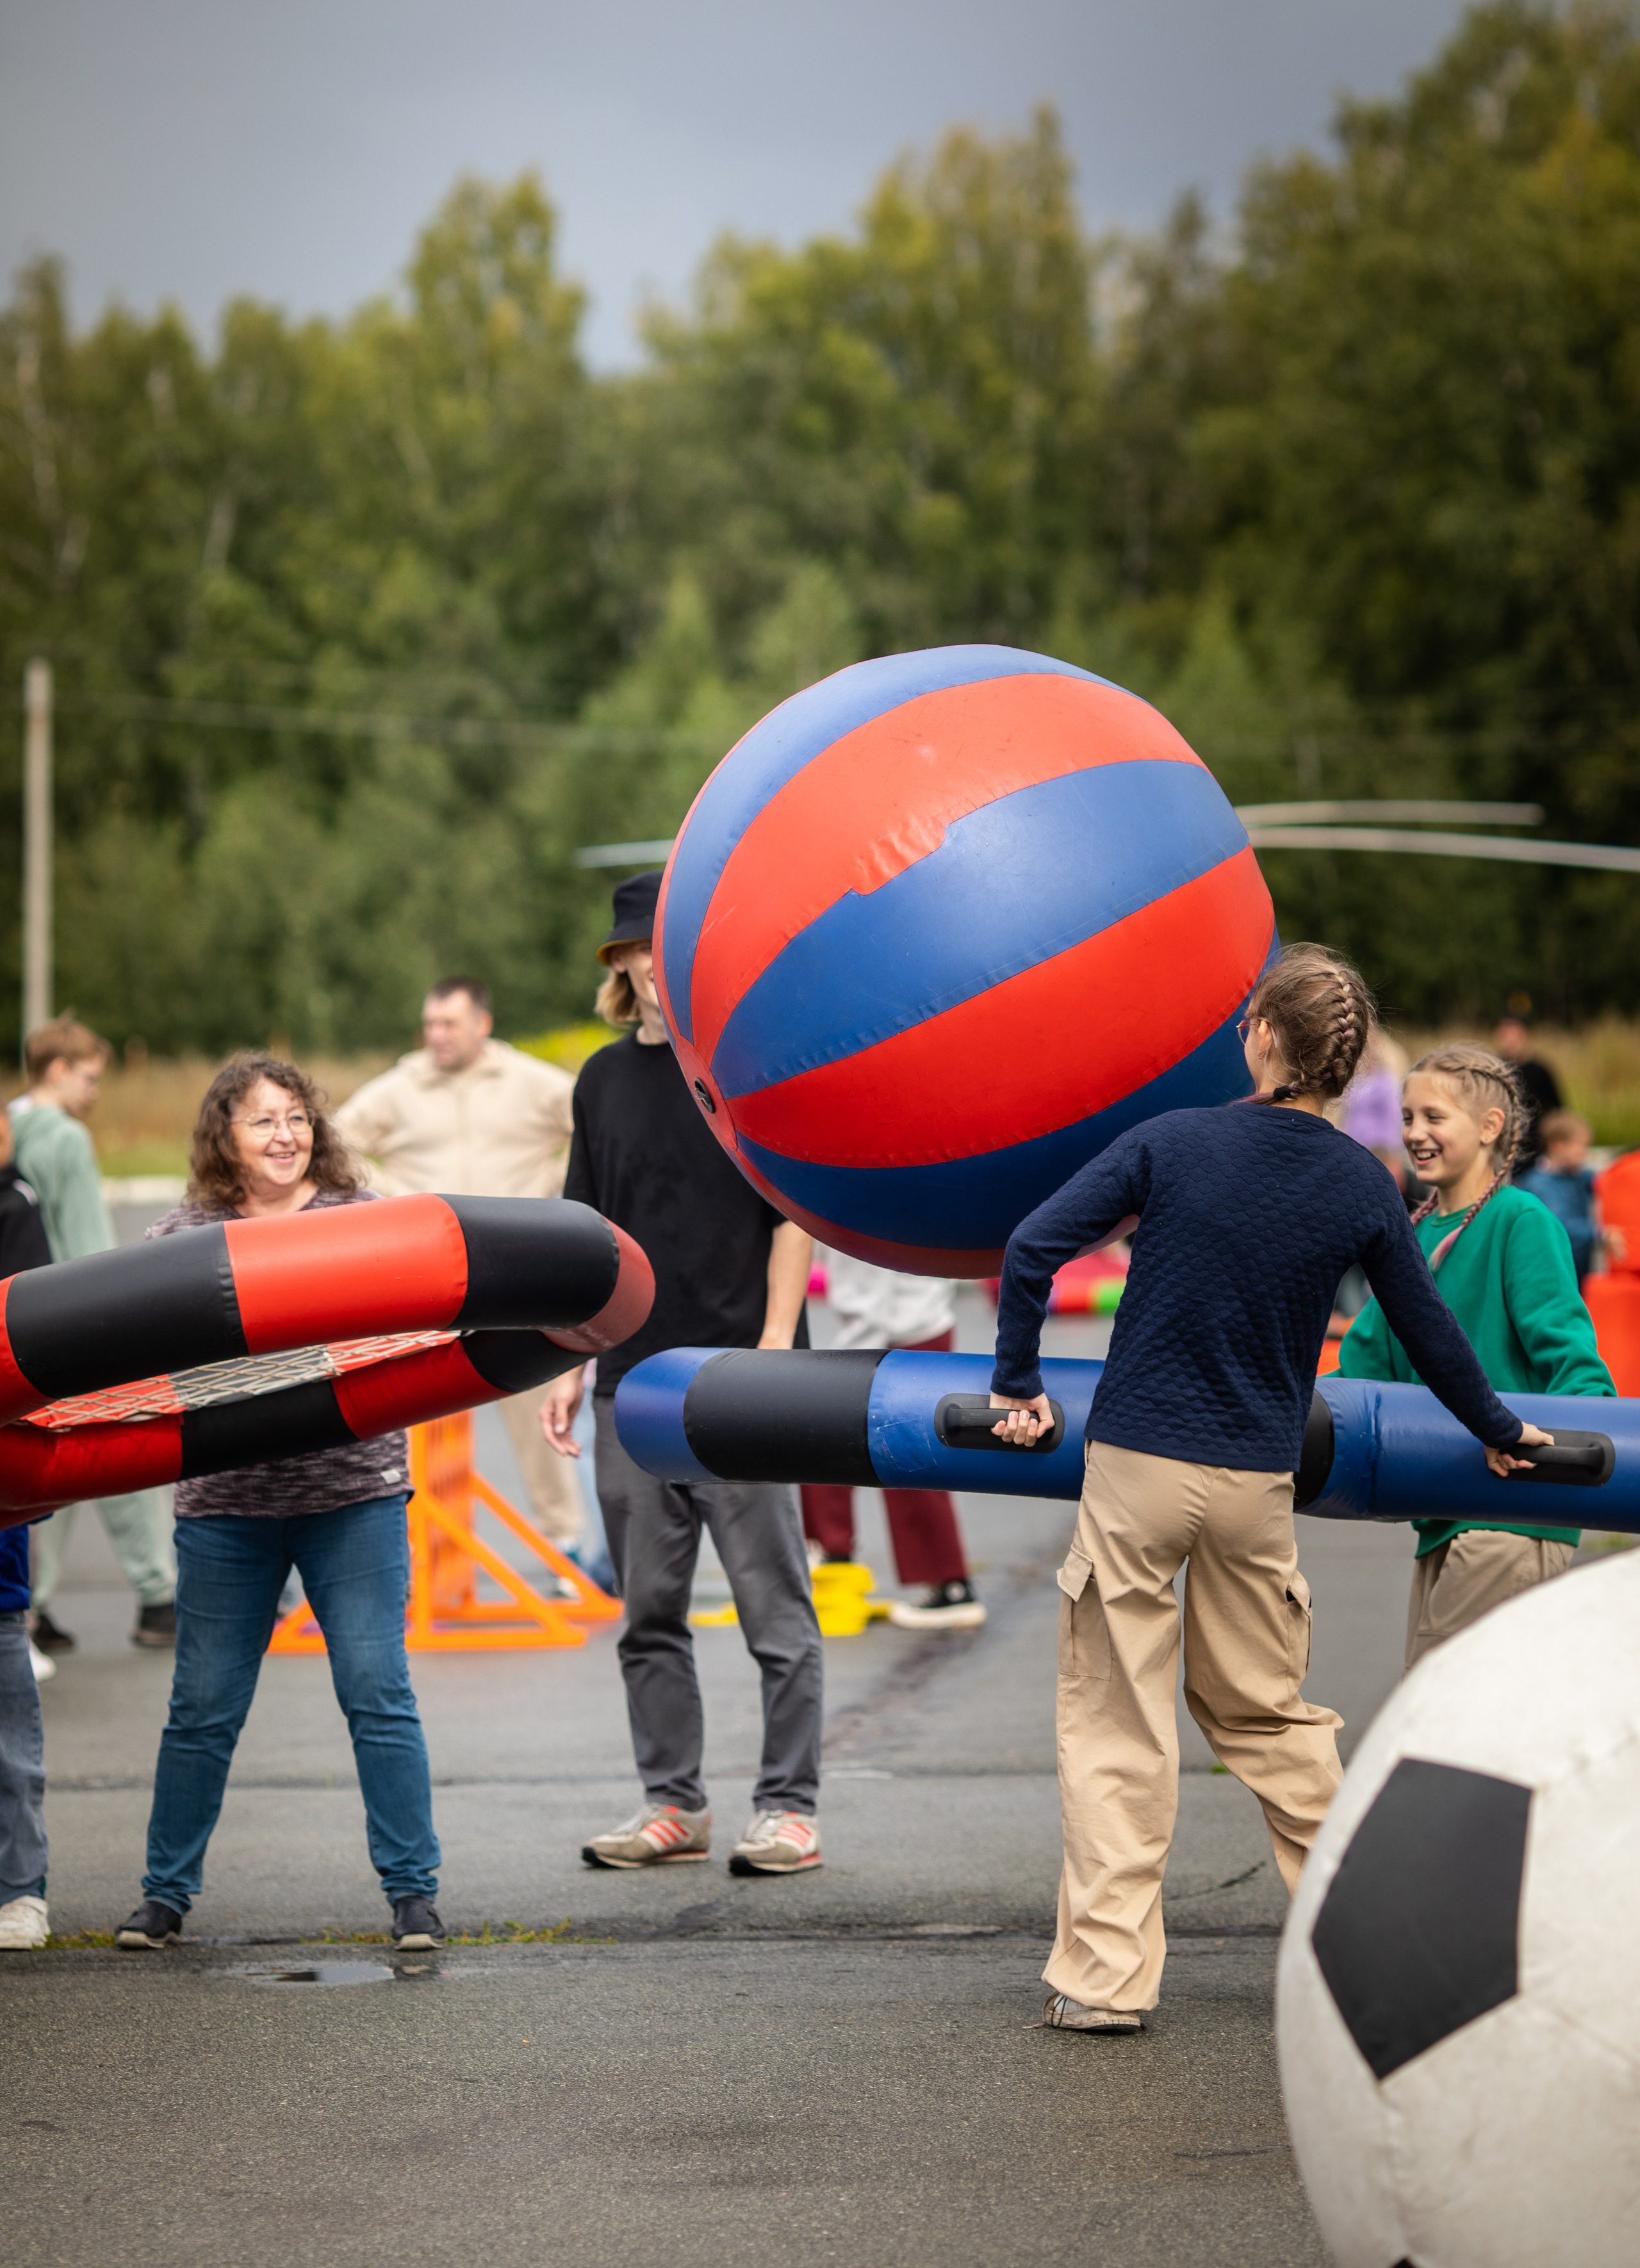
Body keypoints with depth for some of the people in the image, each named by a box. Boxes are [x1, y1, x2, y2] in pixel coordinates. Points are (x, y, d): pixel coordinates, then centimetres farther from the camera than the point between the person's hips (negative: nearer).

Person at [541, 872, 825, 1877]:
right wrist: (572, 1361, 12)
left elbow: (795, 1216, -6)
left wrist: (774, 1343, -14)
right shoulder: (605, 1079, 12)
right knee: (650, 1615, 10)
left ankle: (790, 1809, 5)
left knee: (774, 1608, -1)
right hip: (631, 1383, 6)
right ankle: (672, 1804, 18)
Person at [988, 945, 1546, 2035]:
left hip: (1138, 1463, -3)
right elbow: (1427, 1329, 11)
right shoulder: (1363, 1187, -1)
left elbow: (1033, 1247, -12)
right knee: (1267, 1709, 19)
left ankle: (1107, 1974, 1)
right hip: (1258, 1483, 3)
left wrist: (1017, 1384, 1)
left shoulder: (1173, 1143, -7)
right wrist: (1497, 1431, 28)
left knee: (1116, 1720, 2)